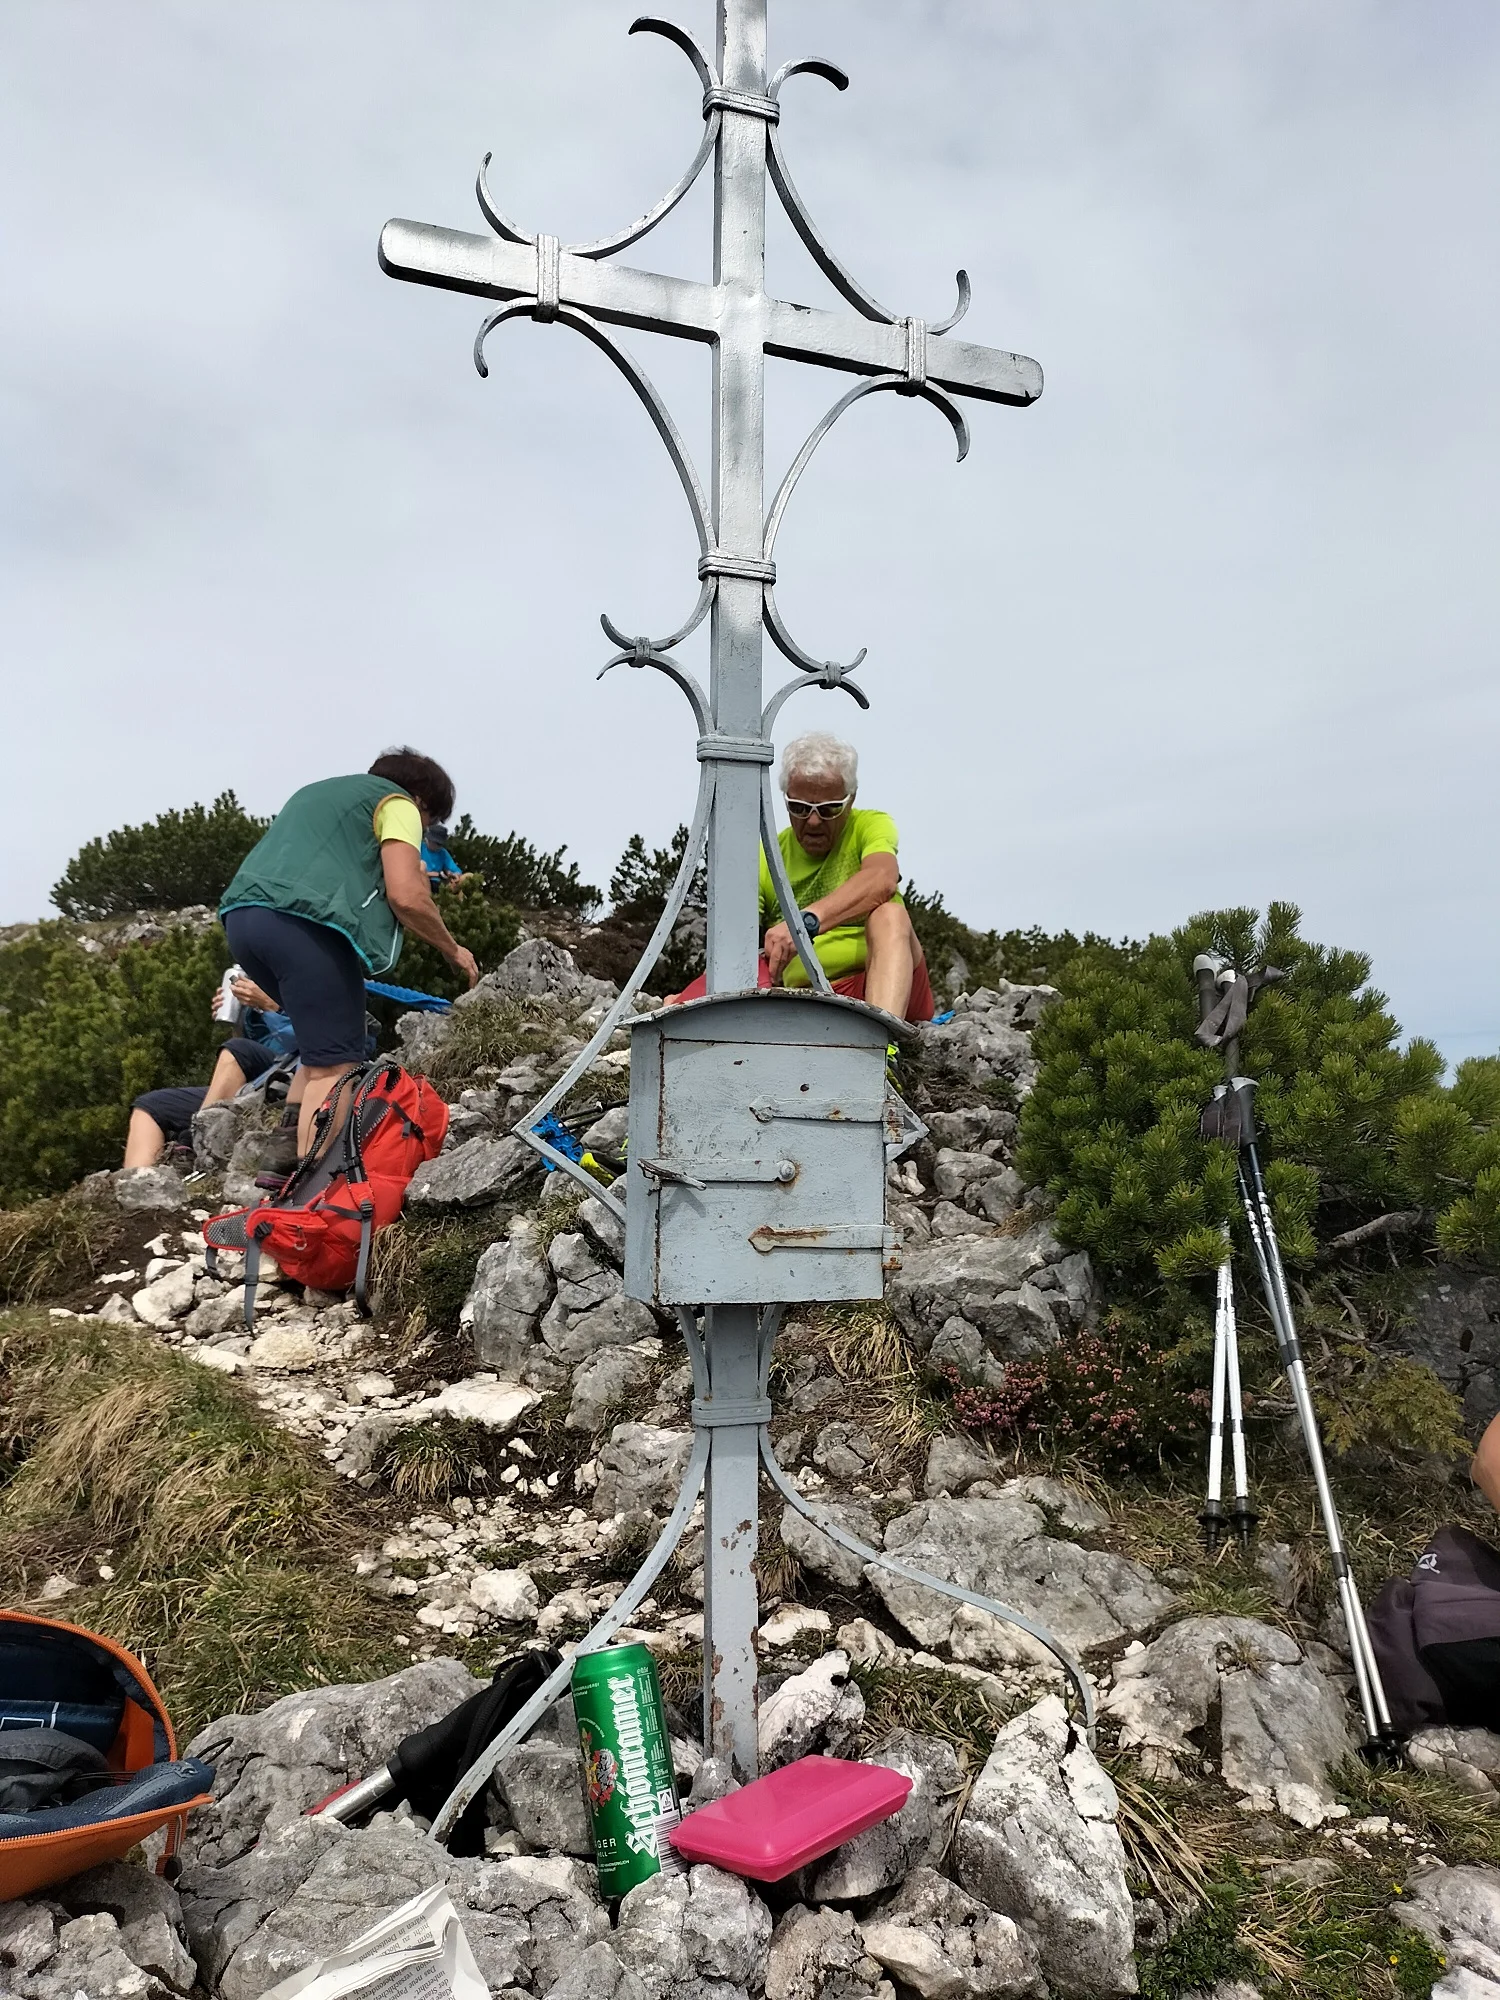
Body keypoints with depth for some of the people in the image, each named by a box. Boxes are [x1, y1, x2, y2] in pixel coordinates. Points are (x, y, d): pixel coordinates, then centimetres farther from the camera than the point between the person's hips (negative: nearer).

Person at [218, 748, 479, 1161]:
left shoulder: (316, 791, 35)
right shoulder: (398, 804, 10)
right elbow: (406, 896, -4)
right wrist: (452, 950, 10)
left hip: (241, 913, 8)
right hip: (302, 921, -8)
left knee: (320, 1052, 19)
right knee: (335, 1064, -6)